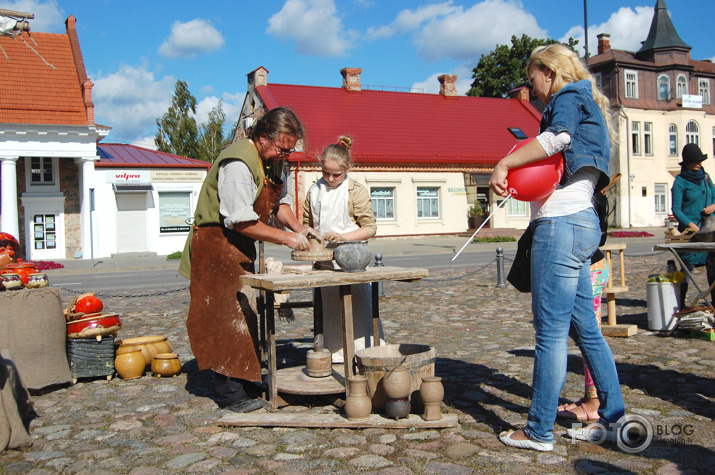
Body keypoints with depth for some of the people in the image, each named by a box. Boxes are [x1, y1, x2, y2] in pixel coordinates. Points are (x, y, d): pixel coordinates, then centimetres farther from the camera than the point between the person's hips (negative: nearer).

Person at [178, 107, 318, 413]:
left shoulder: (273, 161, 7)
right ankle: (231, 394, 1)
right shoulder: (239, 164, -24)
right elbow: (241, 221, -27)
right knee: (226, 317, -7)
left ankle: (244, 380, 26)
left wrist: (297, 227, -4)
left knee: (244, 315, 14)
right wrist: (286, 238, -23)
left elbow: (279, 201, 14)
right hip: (217, 247, -10)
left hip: (240, 249, 10)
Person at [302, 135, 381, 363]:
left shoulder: (357, 191, -5)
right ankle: (336, 355, 20)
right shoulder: (314, 191, 9)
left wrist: (343, 236, -19)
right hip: (325, 261, 5)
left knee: (360, 307, -4)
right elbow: (306, 222, 20)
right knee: (330, 309, 10)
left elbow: (370, 227, -6)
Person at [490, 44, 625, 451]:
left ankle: (539, 432, 1)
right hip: (581, 222, 10)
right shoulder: (586, 106, 28)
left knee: (551, 330, -7)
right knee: (586, 327, 13)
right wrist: (524, 171, 6)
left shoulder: (568, 98, -2)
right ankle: (615, 419, 20)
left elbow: (558, 136, -25)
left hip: (562, 222, -10)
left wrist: (504, 164, -21)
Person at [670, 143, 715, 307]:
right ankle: (680, 304, 6)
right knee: (688, 265, -4)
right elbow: (676, 210, -9)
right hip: (689, 229, -5)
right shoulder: (680, 181, -6)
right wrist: (692, 225, -19)